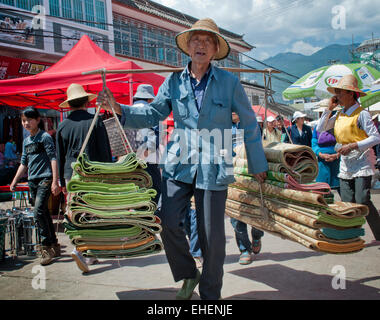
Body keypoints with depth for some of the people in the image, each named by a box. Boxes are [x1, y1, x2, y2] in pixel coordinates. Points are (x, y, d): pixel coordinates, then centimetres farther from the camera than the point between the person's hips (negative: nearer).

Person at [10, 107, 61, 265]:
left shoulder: (45, 137, -4)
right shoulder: (26, 141, 17)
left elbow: (53, 159, -9)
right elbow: (23, 164, 23)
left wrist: (55, 182, -16)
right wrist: (14, 181, 19)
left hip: (45, 179, -7)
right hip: (32, 181, 7)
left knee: (39, 212, -18)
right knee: (44, 213, 10)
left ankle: (46, 248, -10)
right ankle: (54, 246, 19)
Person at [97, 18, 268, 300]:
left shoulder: (229, 82, 1)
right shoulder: (173, 82, 7)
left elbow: (249, 124, 7)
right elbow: (153, 114, 8)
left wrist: (258, 165, 9)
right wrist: (118, 108, -8)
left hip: (214, 168, -2)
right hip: (179, 165, 2)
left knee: (212, 235, 3)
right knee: (169, 223, -8)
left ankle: (210, 293, 25)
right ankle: (188, 275, 22)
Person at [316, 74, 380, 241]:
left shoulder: (361, 114, -9)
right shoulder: (339, 115, 11)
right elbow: (320, 128, 14)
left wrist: (352, 146, -21)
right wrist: (329, 108, 7)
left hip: (361, 163, -6)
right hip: (345, 165, 6)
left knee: (362, 201, -12)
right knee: (347, 203, 3)